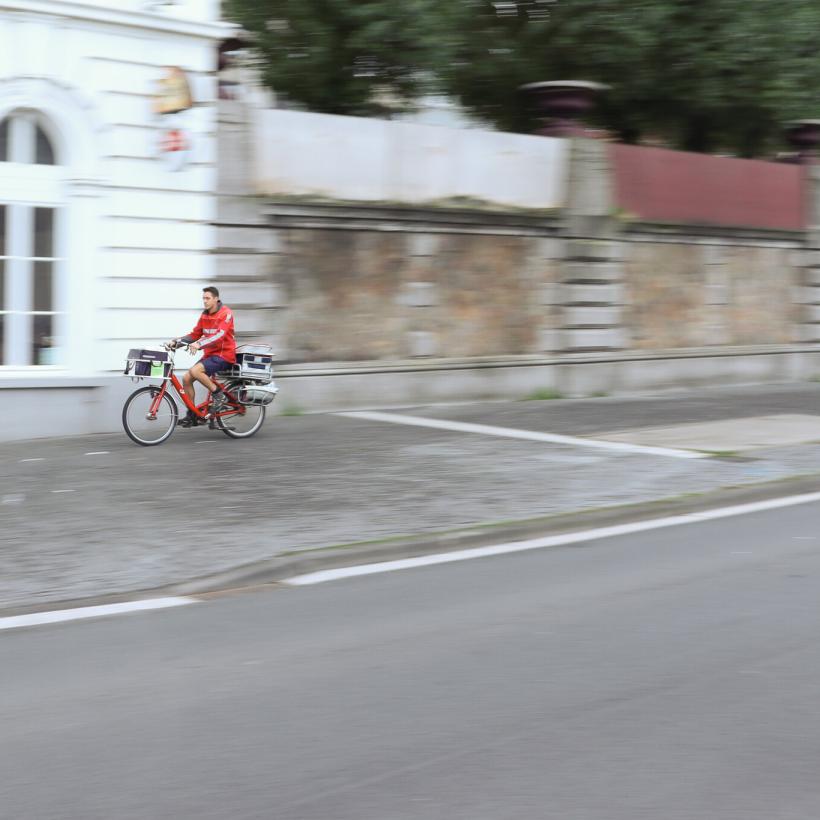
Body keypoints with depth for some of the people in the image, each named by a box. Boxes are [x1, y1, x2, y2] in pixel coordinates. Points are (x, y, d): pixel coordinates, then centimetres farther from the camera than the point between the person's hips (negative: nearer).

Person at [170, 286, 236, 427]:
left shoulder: (225, 313, -13)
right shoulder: (204, 315, 11)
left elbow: (219, 335, -27)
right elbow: (195, 335, 12)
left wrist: (199, 344, -39)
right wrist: (176, 341, -3)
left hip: (224, 354, -8)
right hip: (210, 354, 8)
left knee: (195, 371, -28)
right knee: (186, 379, -3)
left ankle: (218, 395, -11)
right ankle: (192, 415, 5)